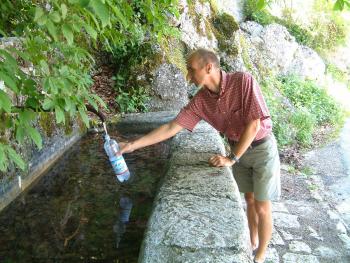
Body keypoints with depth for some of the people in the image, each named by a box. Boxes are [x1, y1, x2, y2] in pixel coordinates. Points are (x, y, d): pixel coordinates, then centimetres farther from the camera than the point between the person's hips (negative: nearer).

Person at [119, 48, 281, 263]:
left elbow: (254, 124, -26)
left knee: (262, 208, 4)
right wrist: (133, 145, -12)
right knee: (249, 199, 18)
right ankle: (253, 245, 38)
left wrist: (231, 159, -21)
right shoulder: (200, 101, -11)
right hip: (238, 149, 5)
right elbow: (172, 127, -10)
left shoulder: (243, 81, -27)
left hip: (262, 148, -4)